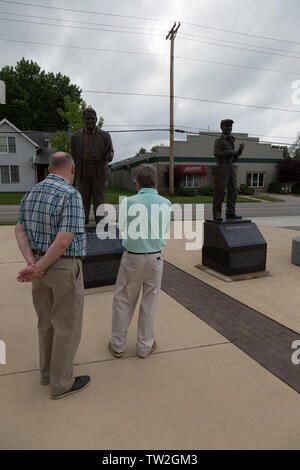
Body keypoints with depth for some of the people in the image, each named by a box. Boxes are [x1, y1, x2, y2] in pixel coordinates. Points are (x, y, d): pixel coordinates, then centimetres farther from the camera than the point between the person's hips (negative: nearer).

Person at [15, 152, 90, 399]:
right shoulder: (71, 195, -20)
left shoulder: (32, 193, 7)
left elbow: (20, 231, 3)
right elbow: (64, 241, -26)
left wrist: (33, 264, -9)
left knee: (48, 321, 21)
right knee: (67, 326, 7)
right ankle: (62, 383, 22)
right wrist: (39, 268, -14)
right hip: (64, 268, -8)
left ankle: (49, 371, 37)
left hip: (42, 265, 8)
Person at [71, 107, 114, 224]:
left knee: (99, 200, 0)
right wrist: (73, 176, 6)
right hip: (82, 174, 1)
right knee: (83, 201, 6)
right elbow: (73, 157, 9)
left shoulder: (105, 135, 5)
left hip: (98, 174, -1)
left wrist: (109, 155, -20)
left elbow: (110, 151, 6)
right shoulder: (76, 137, 8)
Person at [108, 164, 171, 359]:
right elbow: (165, 231, 6)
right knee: (150, 302, 14)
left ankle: (118, 344, 25)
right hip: (155, 257, 2)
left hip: (133, 257, -1)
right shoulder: (165, 204, -6)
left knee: (123, 300, 14)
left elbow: (123, 228, 0)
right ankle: (145, 345, 26)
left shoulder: (129, 202, -13)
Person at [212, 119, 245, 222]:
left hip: (231, 170, 7)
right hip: (221, 169, -7)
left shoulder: (231, 141, 21)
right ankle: (217, 214, -3)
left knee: (233, 192, 2)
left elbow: (234, 159, 18)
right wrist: (231, 152, -13)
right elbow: (217, 154, -19)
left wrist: (240, 150, 1)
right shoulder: (218, 140, -1)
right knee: (219, 192, -8)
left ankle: (230, 213, 6)